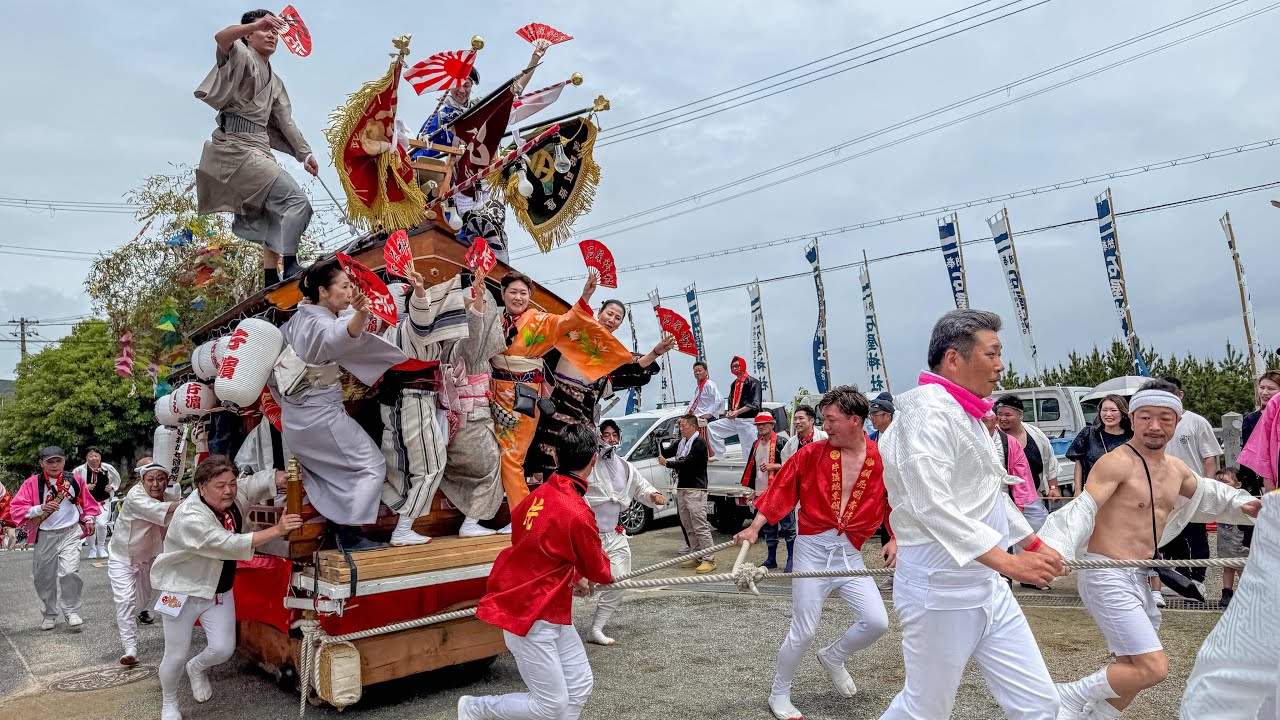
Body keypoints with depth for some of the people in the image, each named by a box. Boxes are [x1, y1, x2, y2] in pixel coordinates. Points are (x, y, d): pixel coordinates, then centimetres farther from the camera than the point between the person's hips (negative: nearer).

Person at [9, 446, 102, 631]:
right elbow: (15, 509, -8)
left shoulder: (75, 480, 0)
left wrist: (89, 519, 5)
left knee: (69, 572, -15)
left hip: (70, 534, -1)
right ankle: (50, 614, 30)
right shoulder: (33, 483, -4)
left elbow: (87, 502, 15)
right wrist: (40, 508, -22)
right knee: (44, 577, 10)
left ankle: (72, 611, 2)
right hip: (45, 536, 1)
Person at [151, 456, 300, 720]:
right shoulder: (190, 518, -32)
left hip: (220, 591, 5)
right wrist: (277, 530, -43)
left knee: (223, 650, 0)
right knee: (176, 656, 7)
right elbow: (230, 545, -39)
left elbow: (265, 480, -12)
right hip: (184, 591, -5)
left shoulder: (235, 495, -13)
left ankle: (197, 668, 36)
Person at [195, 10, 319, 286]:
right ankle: (290, 268, -28)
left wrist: (304, 153, 12)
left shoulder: (274, 81, 26)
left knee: (277, 216, 7)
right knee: (295, 199, -22)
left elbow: (285, 121, 22)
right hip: (236, 146, -9)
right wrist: (256, 24, -37)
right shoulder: (242, 58, 1)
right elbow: (221, 38, -22)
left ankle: (272, 280, 8)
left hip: (259, 149, 9)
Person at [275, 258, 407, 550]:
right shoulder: (321, 324, -22)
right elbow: (341, 336, -48)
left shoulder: (298, 318, 6)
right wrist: (361, 314, -65)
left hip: (294, 421, 9)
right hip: (322, 418, -9)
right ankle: (351, 534, -4)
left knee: (330, 473, 23)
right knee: (372, 465, -1)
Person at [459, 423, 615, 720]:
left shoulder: (541, 493, -2)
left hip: (552, 610, 9)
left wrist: (573, 576, 16)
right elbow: (597, 570, -6)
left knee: (580, 686, 12)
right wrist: (608, 572, 16)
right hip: (532, 617, -9)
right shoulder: (579, 514, -25)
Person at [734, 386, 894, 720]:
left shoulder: (881, 460, -3)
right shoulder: (812, 453, -6)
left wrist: (895, 539, -4)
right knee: (803, 631, 0)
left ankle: (833, 657, 26)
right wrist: (754, 528, -11)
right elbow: (780, 490, -5)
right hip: (813, 549, -2)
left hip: (850, 553, 2)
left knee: (877, 622, -6)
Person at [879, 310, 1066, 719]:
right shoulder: (929, 411, -18)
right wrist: (1007, 561, -31)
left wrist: (1034, 544, 28)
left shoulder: (968, 415, 15)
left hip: (987, 587, 9)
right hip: (941, 591, -9)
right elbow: (932, 505, -29)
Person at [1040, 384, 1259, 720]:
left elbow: (1207, 492, 33)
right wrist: (1053, 550, -40)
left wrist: (1241, 505, 15)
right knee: (1154, 668, -15)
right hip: (1107, 576, -9)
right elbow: (1081, 510, -26)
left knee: (1133, 672, 17)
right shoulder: (1117, 463, -15)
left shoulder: (1176, 468, 12)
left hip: (1140, 579, 9)